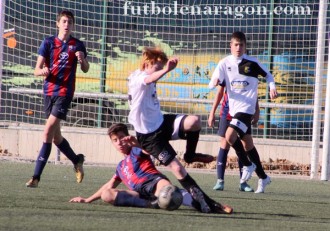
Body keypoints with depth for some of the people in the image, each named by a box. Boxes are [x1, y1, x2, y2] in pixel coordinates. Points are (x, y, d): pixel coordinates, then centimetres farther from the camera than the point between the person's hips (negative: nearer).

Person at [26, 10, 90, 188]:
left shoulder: (77, 45, 2)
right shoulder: (48, 43, 3)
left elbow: (85, 69, 13)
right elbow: (36, 70, 0)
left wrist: (82, 60, -10)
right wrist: (42, 71, -24)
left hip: (65, 92, -3)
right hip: (49, 91, 3)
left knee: (48, 132, -16)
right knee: (56, 136, 13)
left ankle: (36, 176, -18)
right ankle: (77, 160, 39)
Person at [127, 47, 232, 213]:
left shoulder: (147, 81, 13)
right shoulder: (137, 78, -16)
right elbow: (149, 80, -42)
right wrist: (166, 70, -60)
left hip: (161, 122, 8)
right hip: (150, 135, -8)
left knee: (194, 121, -23)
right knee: (177, 168, -15)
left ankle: (190, 155, 2)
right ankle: (204, 203, -12)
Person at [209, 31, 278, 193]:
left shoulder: (252, 63, -4)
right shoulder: (224, 63, 2)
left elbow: (267, 75, 11)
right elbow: (212, 84, -2)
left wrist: (272, 88, -6)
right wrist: (214, 82, -25)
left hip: (247, 108, -5)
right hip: (233, 108, 5)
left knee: (230, 135, -24)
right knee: (247, 144, 11)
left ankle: (247, 165, -4)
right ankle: (263, 177, 24)